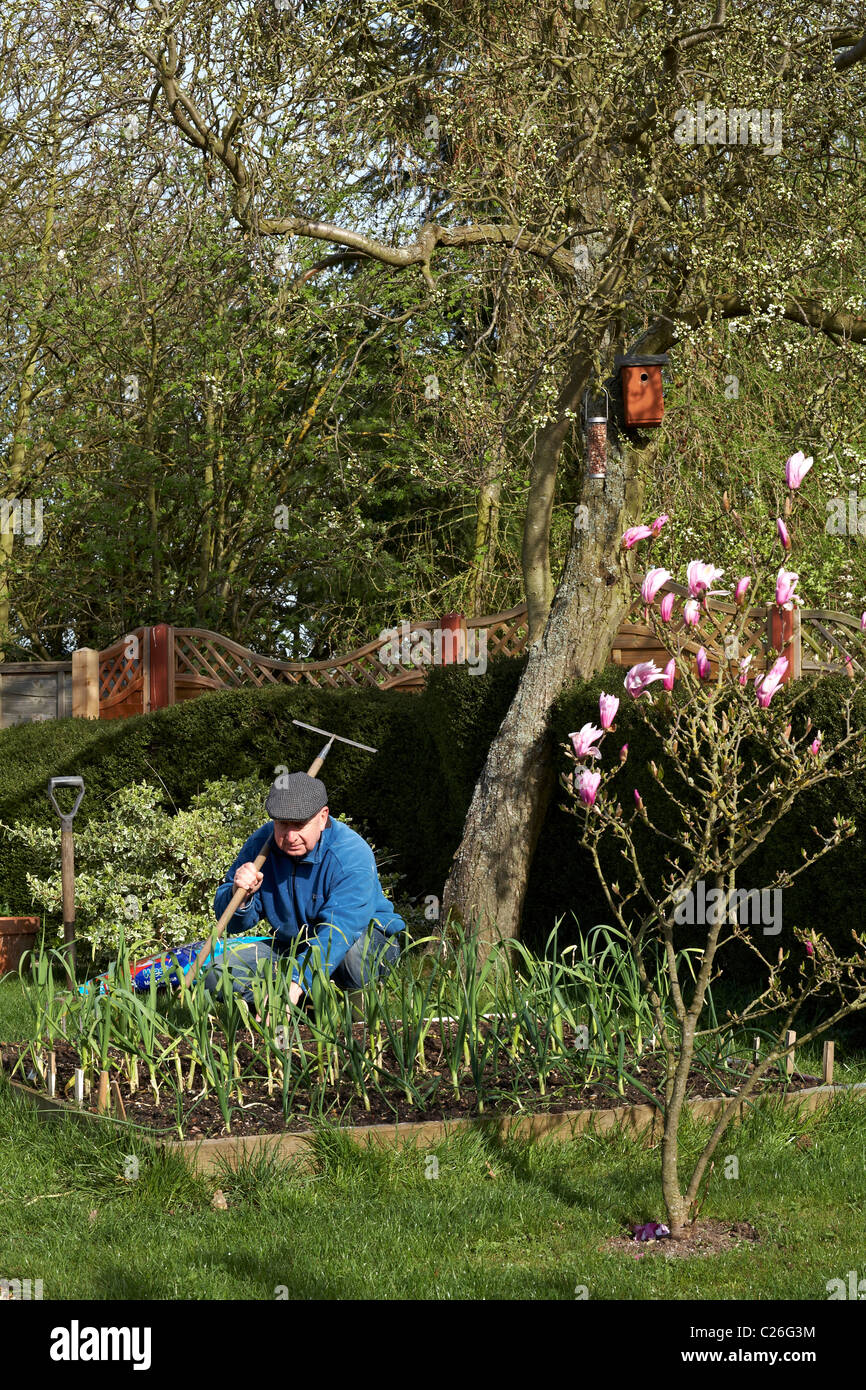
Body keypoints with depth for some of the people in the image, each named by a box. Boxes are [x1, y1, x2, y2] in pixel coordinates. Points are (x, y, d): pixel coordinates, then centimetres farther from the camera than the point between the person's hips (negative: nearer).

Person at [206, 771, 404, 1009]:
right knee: (218, 974, -16)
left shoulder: (352, 855, -26)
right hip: (289, 947, 5)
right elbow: (233, 924, -4)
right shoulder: (260, 844, -10)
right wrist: (240, 896, -29)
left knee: (355, 951, -42)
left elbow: (338, 930, -39)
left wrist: (295, 984, -52)